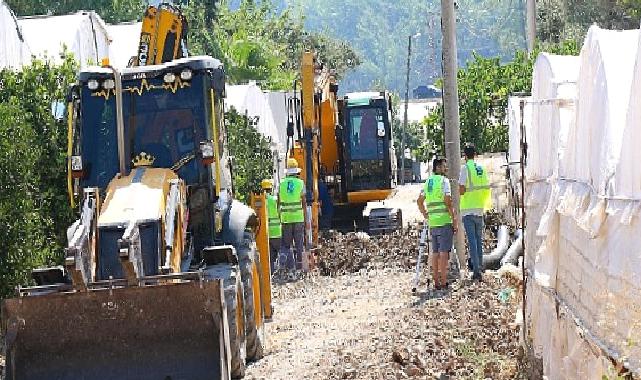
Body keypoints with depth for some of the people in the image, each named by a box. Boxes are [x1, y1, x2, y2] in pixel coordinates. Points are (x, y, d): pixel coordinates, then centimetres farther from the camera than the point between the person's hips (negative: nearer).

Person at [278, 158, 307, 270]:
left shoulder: (281, 184, 2)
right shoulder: (301, 183, -2)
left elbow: (278, 203, 3)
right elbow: (304, 203, -2)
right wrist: (306, 219, 4)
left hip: (285, 218, 1)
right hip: (298, 218, 0)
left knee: (286, 244, 6)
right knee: (299, 244, 7)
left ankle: (290, 266, -5)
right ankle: (299, 267, 7)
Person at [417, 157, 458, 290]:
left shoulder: (428, 182, 15)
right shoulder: (444, 181, -7)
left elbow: (420, 201, 18)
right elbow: (448, 201, -15)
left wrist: (426, 216, 25)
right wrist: (454, 219, -11)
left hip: (432, 222, 7)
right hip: (445, 221, -7)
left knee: (436, 252, 10)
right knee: (444, 252, -7)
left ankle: (436, 281, 11)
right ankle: (443, 281, -10)